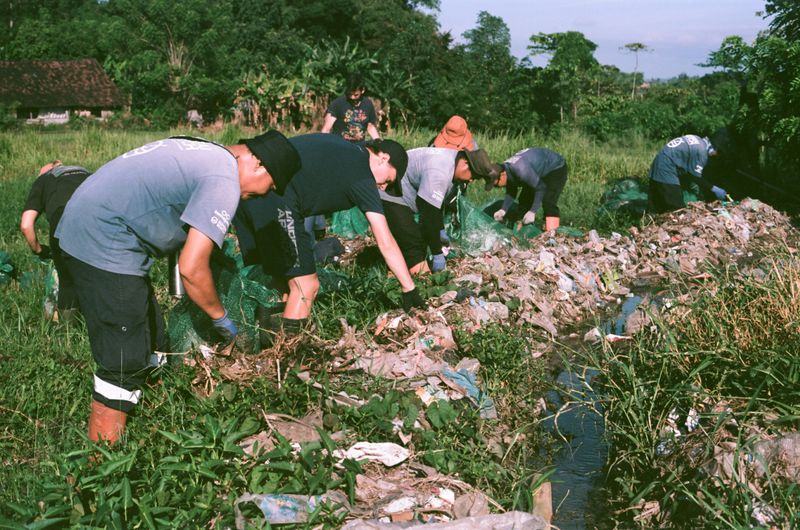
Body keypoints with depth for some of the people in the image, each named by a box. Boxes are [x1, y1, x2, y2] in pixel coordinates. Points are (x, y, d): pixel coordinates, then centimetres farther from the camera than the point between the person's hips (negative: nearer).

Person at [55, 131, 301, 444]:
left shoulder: (208, 154, 14)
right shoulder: (224, 182, -16)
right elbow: (191, 268, -20)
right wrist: (221, 318, -4)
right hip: (104, 243, -11)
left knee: (150, 340, 16)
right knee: (124, 365, -7)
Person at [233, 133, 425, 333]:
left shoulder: (341, 146, 23)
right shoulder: (362, 176, 2)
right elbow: (386, 244, 1)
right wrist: (410, 290, 7)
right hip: (274, 198, -9)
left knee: (284, 277, 19)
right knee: (306, 286, 0)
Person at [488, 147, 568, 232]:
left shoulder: (520, 170, -40)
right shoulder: (506, 169, -13)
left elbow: (541, 188, -33)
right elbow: (511, 192, -1)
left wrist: (532, 211, -33)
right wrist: (503, 210, -16)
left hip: (556, 168, -9)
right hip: (540, 173, 9)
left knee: (548, 202, -24)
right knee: (524, 199, 6)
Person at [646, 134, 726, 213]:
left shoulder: (698, 140, 12)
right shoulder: (701, 151, -15)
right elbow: (696, 176, -10)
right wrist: (714, 189, -4)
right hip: (666, 172, -10)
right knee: (676, 209, -7)